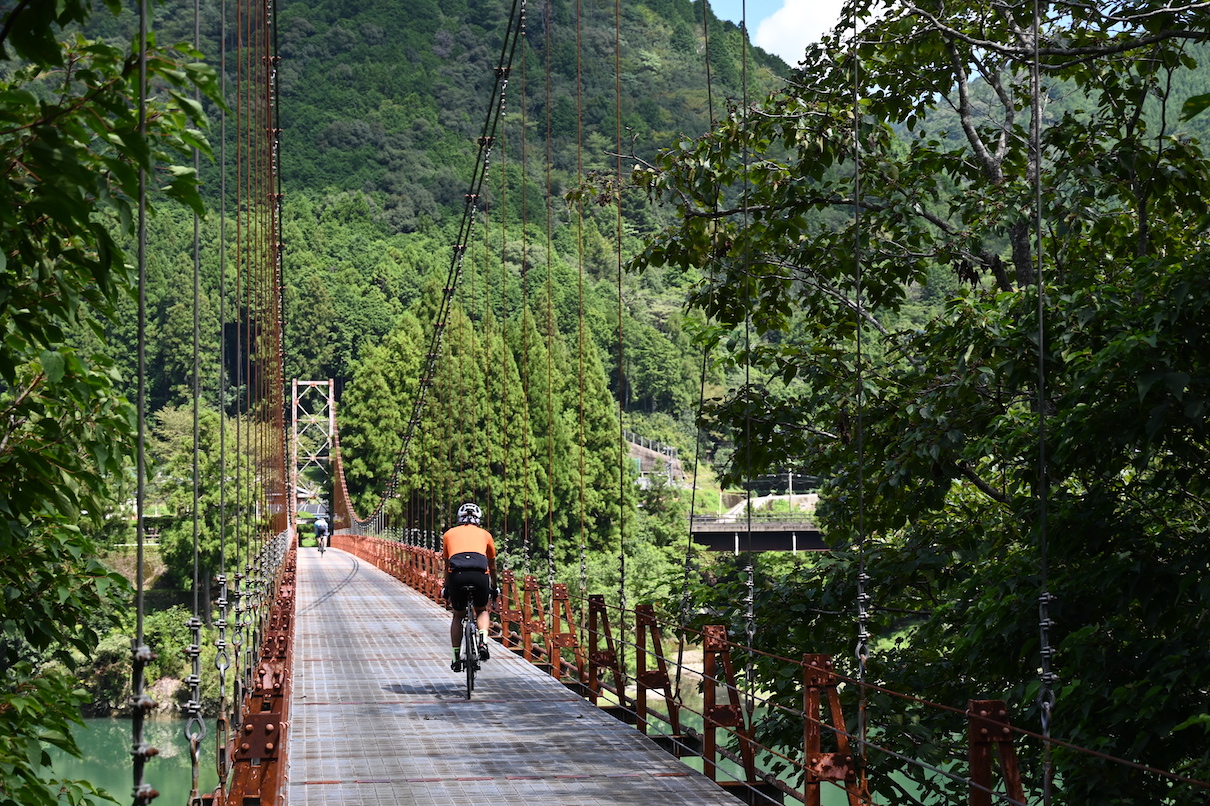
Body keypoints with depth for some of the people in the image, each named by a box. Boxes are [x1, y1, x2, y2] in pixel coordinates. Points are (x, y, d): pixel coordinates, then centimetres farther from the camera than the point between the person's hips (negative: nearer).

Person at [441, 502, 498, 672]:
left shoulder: (449, 534, 26)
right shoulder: (485, 534, 26)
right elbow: (492, 566, 38)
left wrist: (447, 588, 48)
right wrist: (494, 586, 53)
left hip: (457, 575, 0)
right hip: (480, 575, 0)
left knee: (458, 616, 22)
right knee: (481, 610, 26)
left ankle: (456, 658, 18)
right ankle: (483, 642, 0)